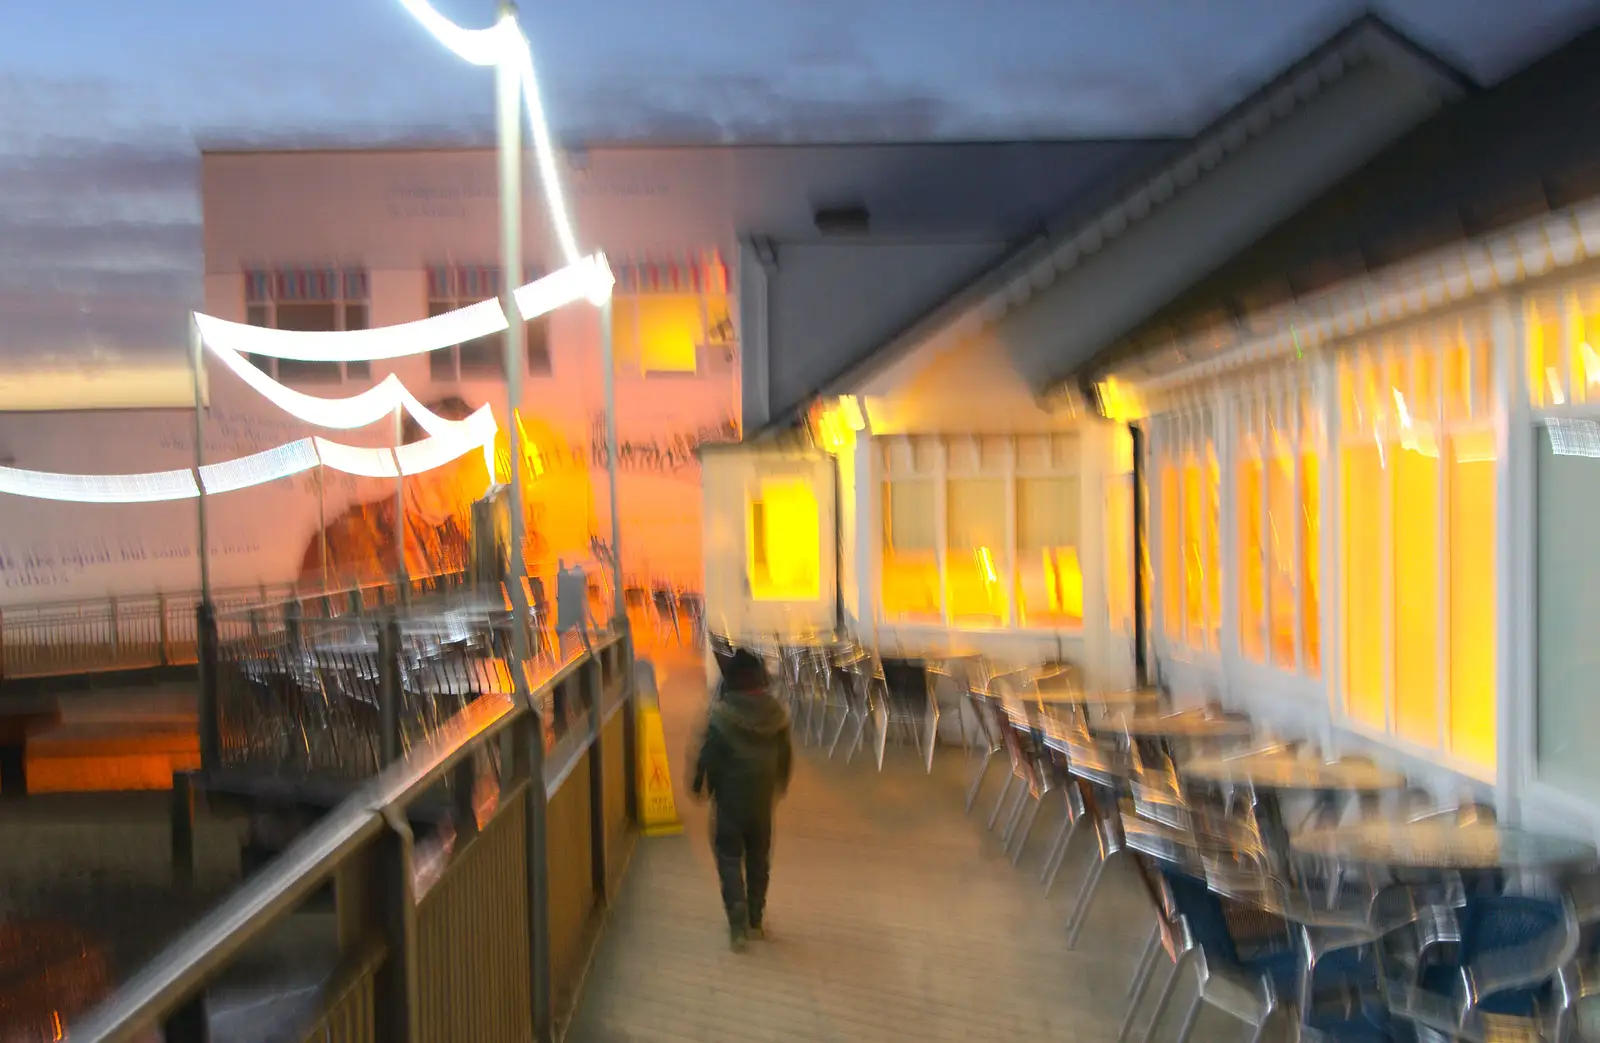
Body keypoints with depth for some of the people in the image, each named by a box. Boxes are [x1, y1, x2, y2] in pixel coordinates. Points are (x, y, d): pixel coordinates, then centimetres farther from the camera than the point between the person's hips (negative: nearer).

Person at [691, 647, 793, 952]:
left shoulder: (723, 713, -20)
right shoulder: (777, 713, -5)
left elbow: (708, 755, -15)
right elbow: (785, 755, 5)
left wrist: (700, 786, 2)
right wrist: (779, 786, 22)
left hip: (731, 796, -4)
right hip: (763, 798, 4)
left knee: (729, 857, 7)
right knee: (758, 858, 17)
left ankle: (737, 913, -9)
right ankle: (755, 920, 26)